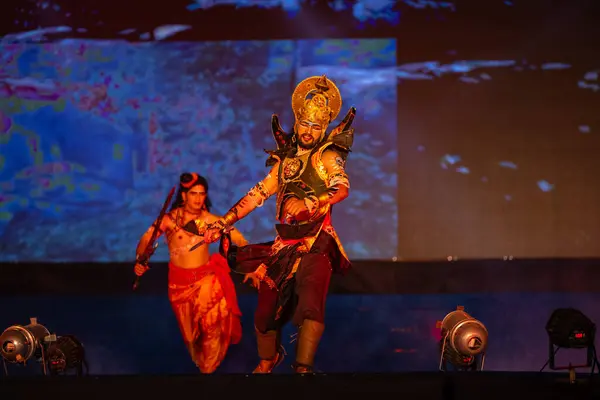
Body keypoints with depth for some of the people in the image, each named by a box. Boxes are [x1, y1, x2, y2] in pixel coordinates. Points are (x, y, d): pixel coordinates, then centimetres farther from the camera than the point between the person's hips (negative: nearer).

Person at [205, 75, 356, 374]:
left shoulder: (328, 156, 2)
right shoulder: (285, 160, 17)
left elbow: (342, 187, -19)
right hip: (283, 244, 5)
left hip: (316, 242, -5)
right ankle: (266, 362, 31)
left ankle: (303, 368, -30)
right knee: (265, 311, 6)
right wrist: (222, 224, 16)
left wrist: (308, 202, -37)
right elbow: (256, 195, 21)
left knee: (310, 305, -26)